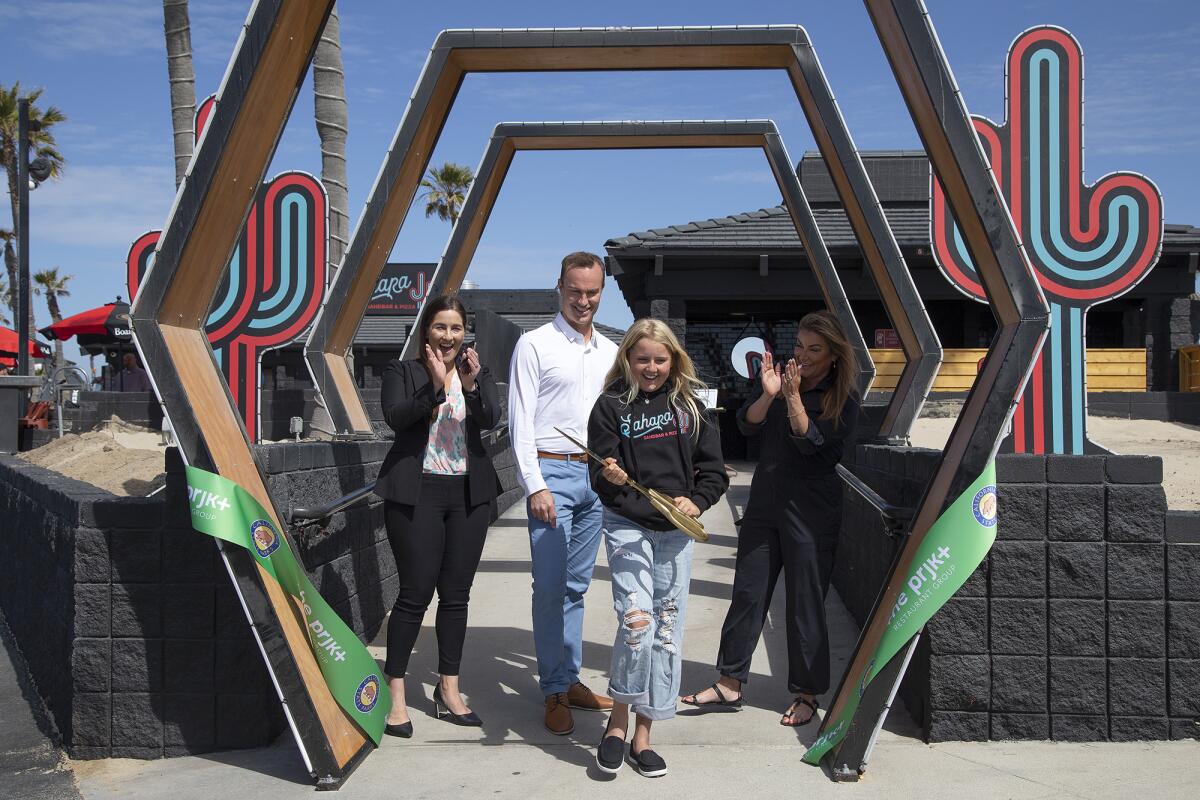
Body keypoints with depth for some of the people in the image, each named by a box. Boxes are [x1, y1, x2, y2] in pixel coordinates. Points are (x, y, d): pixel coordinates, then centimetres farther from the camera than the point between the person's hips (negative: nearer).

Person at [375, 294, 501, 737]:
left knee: (457, 593, 9)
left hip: (469, 492, 4)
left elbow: (490, 419, -6)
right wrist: (435, 386, -26)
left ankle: (449, 690, 19)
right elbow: (395, 417, -14)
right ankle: (395, 693, 8)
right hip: (417, 492, -4)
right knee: (415, 592, -4)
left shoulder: (477, 371, 10)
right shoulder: (402, 372, 2)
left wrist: (471, 385, -23)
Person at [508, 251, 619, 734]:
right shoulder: (535, 344, -2)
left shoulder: (610, 351, 14)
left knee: (577, 585, 11)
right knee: (551, 587, -4)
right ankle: (554, 692, 4)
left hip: (597, 476, 5)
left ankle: (571, 679, 20)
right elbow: (520, 421, -7)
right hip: (552, 472, -5)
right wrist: (535, 486, -13)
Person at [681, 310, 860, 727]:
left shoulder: (843, 400, -5)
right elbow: (746, 424, -5)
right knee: (747, 593, 7)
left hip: (811, 509, -4)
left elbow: (812, 445, -17)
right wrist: (768, 395, -22)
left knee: (805, 602, 3)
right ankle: (729, 684, 17)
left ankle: (807, 694, 16)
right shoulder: (779, 379, 6)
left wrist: (793, 396, -25)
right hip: (764, 502, 5)